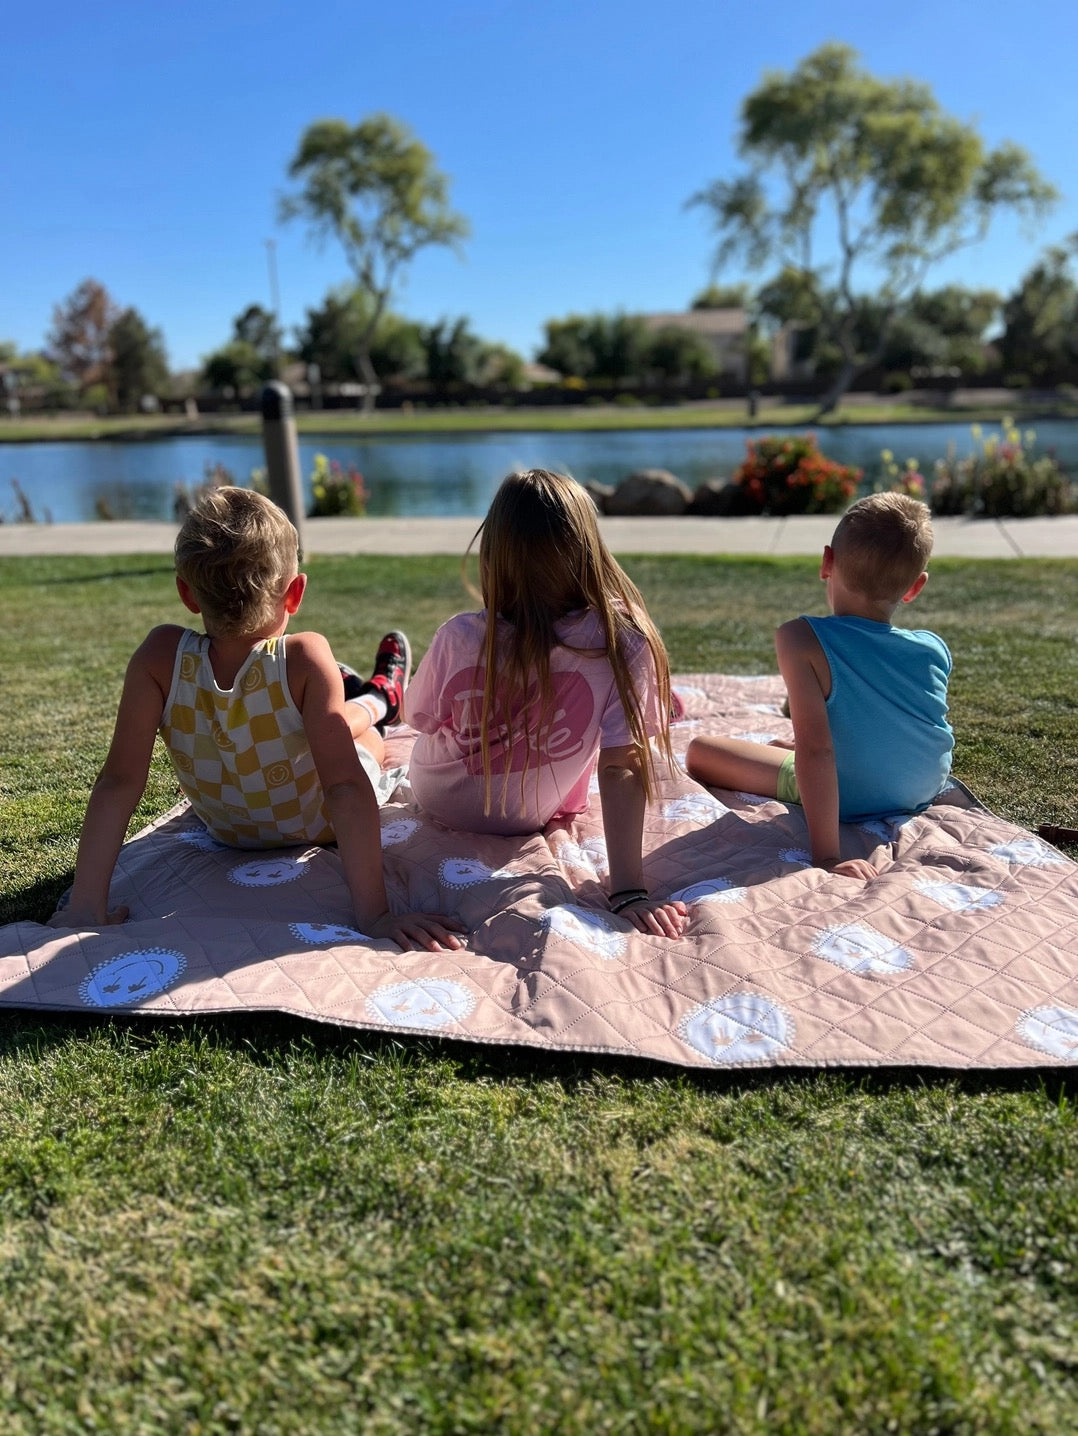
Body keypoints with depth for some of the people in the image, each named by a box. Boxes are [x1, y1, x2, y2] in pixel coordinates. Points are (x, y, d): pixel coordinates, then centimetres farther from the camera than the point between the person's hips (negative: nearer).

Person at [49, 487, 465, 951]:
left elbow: (118, 781, -28)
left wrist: (85, 906, -22)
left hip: (226, 828, 3)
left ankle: (370, 704, 62)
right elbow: (346, 787, -41)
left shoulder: (162, 655, -29)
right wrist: (375, 914, -37)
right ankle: (381, 697, 63)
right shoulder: (304, 658, -37)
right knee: (367, 735, 31)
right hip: (321, 825, -2)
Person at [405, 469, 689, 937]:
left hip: (436, 798, 0)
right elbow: (622, 767, -35)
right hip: (536, 814, 1)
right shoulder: (624, 642, -32)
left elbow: (418, 717, -12)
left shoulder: (460, 639, -32)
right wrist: (628, 891, -32)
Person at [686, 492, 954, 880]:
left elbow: (816, 749, -34)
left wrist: (827, 855, -32)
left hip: (847, 802, -5)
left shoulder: (801, 640, -28)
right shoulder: (935, 650, -12)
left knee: (699, 751, 9)